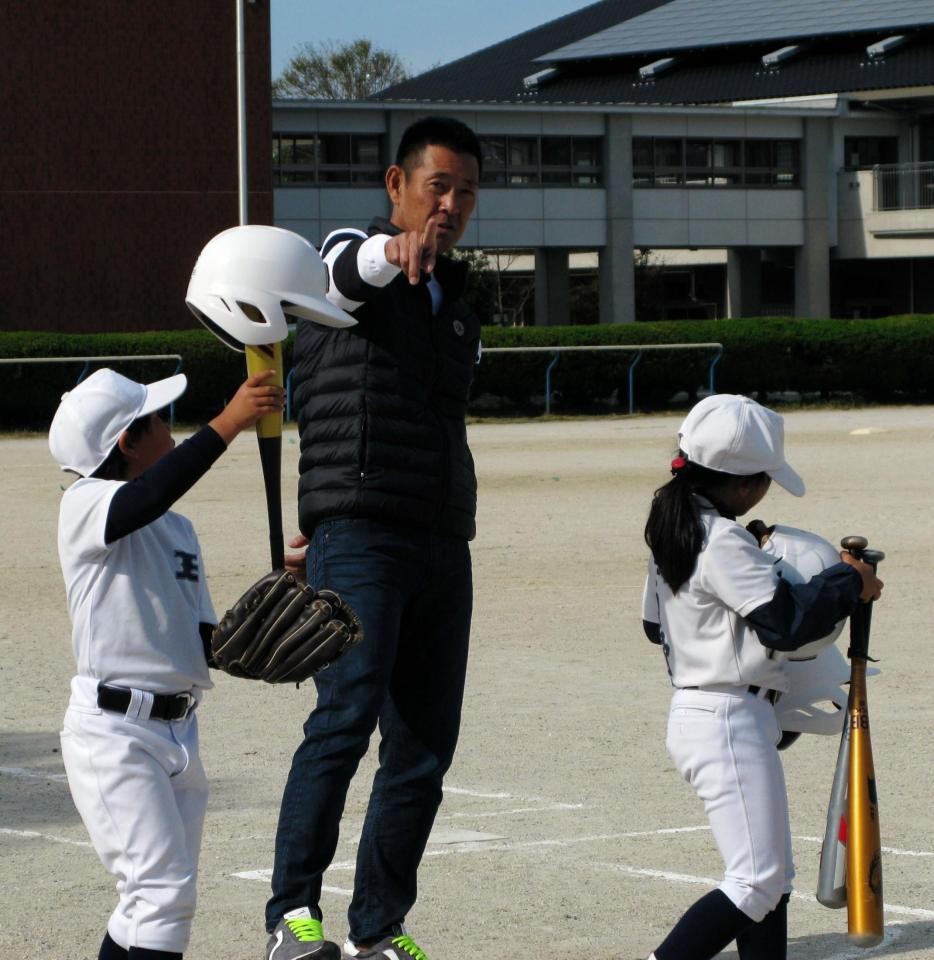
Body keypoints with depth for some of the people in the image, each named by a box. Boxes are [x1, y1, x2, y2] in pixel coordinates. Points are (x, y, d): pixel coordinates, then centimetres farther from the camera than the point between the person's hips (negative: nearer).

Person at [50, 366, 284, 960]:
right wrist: (227, 424, -36)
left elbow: (204, 640, 14)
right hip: (113, 732, -8)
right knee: (164, 891, -16)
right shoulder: (85, 506, -8)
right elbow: (148, 497, -32)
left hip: (179, 732, 8)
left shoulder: (178, 529, 16)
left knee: (159, 901, 11)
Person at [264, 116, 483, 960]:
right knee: (347, 715, -22)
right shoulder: (351, 261, 3)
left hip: (443, 547, 7)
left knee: (425, 747, 3)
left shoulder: (460, 310, 23)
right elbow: (350, 270, -23)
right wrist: (397, 249, -48)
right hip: (359, 541, -7)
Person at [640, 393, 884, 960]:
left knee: (772, 880, 12)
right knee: (758, 882, -11)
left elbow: (655, 624, 22)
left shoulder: (673, 527, 12)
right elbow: (784, 620, -22)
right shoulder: (723, 541, -18)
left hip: (697, 714, 10)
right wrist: (849, 582, -7)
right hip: (731, 720, -10)